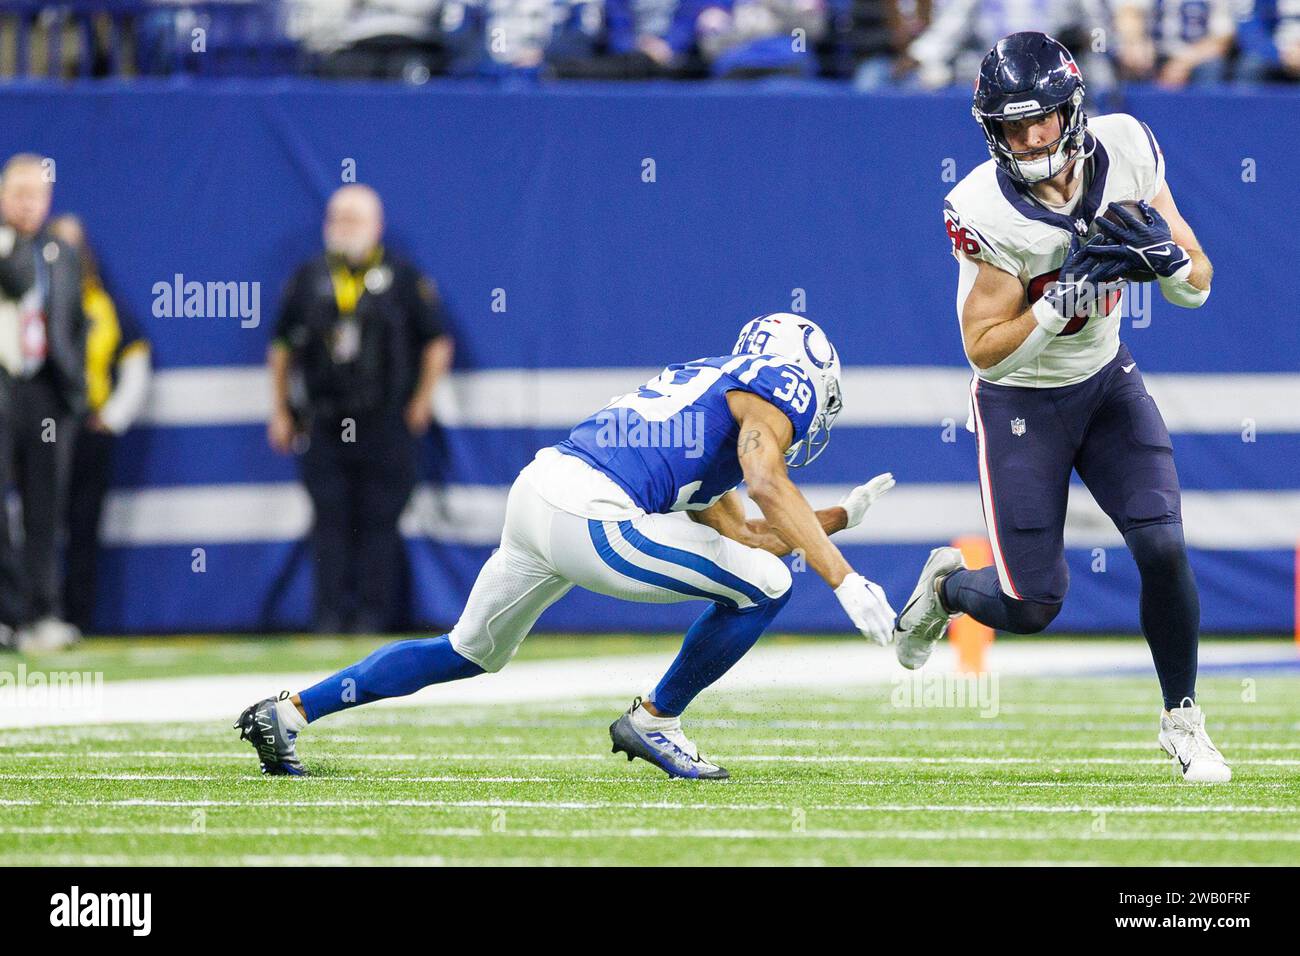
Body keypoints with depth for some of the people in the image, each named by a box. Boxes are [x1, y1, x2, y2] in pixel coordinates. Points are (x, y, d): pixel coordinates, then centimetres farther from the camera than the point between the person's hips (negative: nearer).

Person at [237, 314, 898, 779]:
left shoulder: (708, 384, 31)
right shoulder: (773, 390, 4)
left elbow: (740, 534, 29)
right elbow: (768, 486, -15)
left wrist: (841, 516, 31)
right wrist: (847, 581, -19)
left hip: (535, 493, 9)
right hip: (589, 518, -9)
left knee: (469, 653, 28)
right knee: (763, 586, -1)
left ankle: (286, 715, 29)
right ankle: (654, 722, 11)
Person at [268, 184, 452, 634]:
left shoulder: (402, 278, 2)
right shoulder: (308, 279, 10)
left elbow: (437, 344, 6)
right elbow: (281, 348, 16)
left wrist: (420, 404, 0)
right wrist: (279, 412, 12)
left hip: (384, 427, -2)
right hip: (324, 424, 2)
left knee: (379, 524, -2)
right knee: (330, 524, 0)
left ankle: (373, 614, 1)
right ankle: (332, 616, 3)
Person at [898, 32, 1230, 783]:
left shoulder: (1124, 151, -15)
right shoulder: (986, 211, -26)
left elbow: (1199, 288, -8)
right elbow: (985, 350, -23)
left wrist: (1164, 255, -31)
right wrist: (1067, 293, -35)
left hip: (1108, 383, 3)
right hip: (1021, 406, -3)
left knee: (1164, 547, -12)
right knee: (1032, 607, -3)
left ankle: (1182, 721, 8)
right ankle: (948, 586, 33)